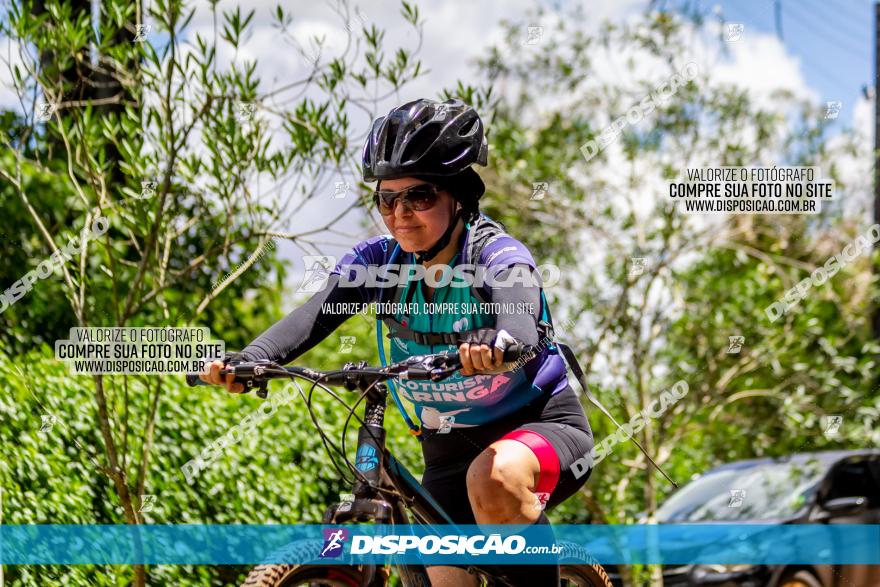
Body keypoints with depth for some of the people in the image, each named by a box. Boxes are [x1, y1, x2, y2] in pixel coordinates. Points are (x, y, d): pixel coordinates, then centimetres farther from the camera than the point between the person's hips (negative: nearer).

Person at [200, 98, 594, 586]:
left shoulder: (498, 256, -19)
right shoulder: (380, 260, -6)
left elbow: (519, 321, -40)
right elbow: (317, 314, -22)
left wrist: (498, 348, -65)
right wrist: (250, 359, -42)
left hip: (541, 424, -5)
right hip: (449, 448, 5)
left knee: (496, 475, -36)